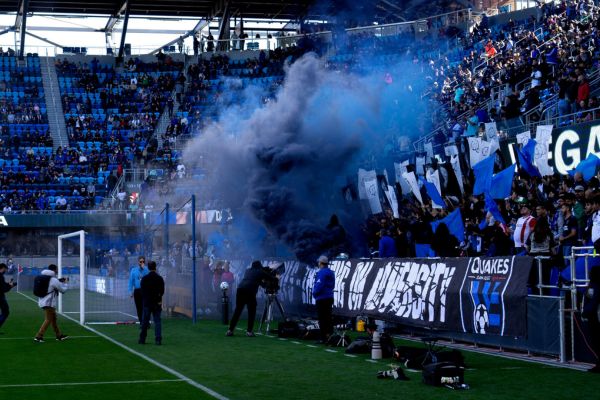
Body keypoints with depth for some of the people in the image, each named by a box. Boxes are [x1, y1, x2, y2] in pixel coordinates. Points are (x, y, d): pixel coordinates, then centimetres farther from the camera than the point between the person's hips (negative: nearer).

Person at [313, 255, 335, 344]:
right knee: (328, 318, 15)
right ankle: (330, 336, 18)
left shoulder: (321, 273, -15)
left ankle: (323, 338, -7)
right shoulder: (331, 273, 14)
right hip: (329, 298, 9)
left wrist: (314, 293, -6)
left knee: (322, 319, -6)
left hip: (322, 299, -9)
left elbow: (319, 286, -23)